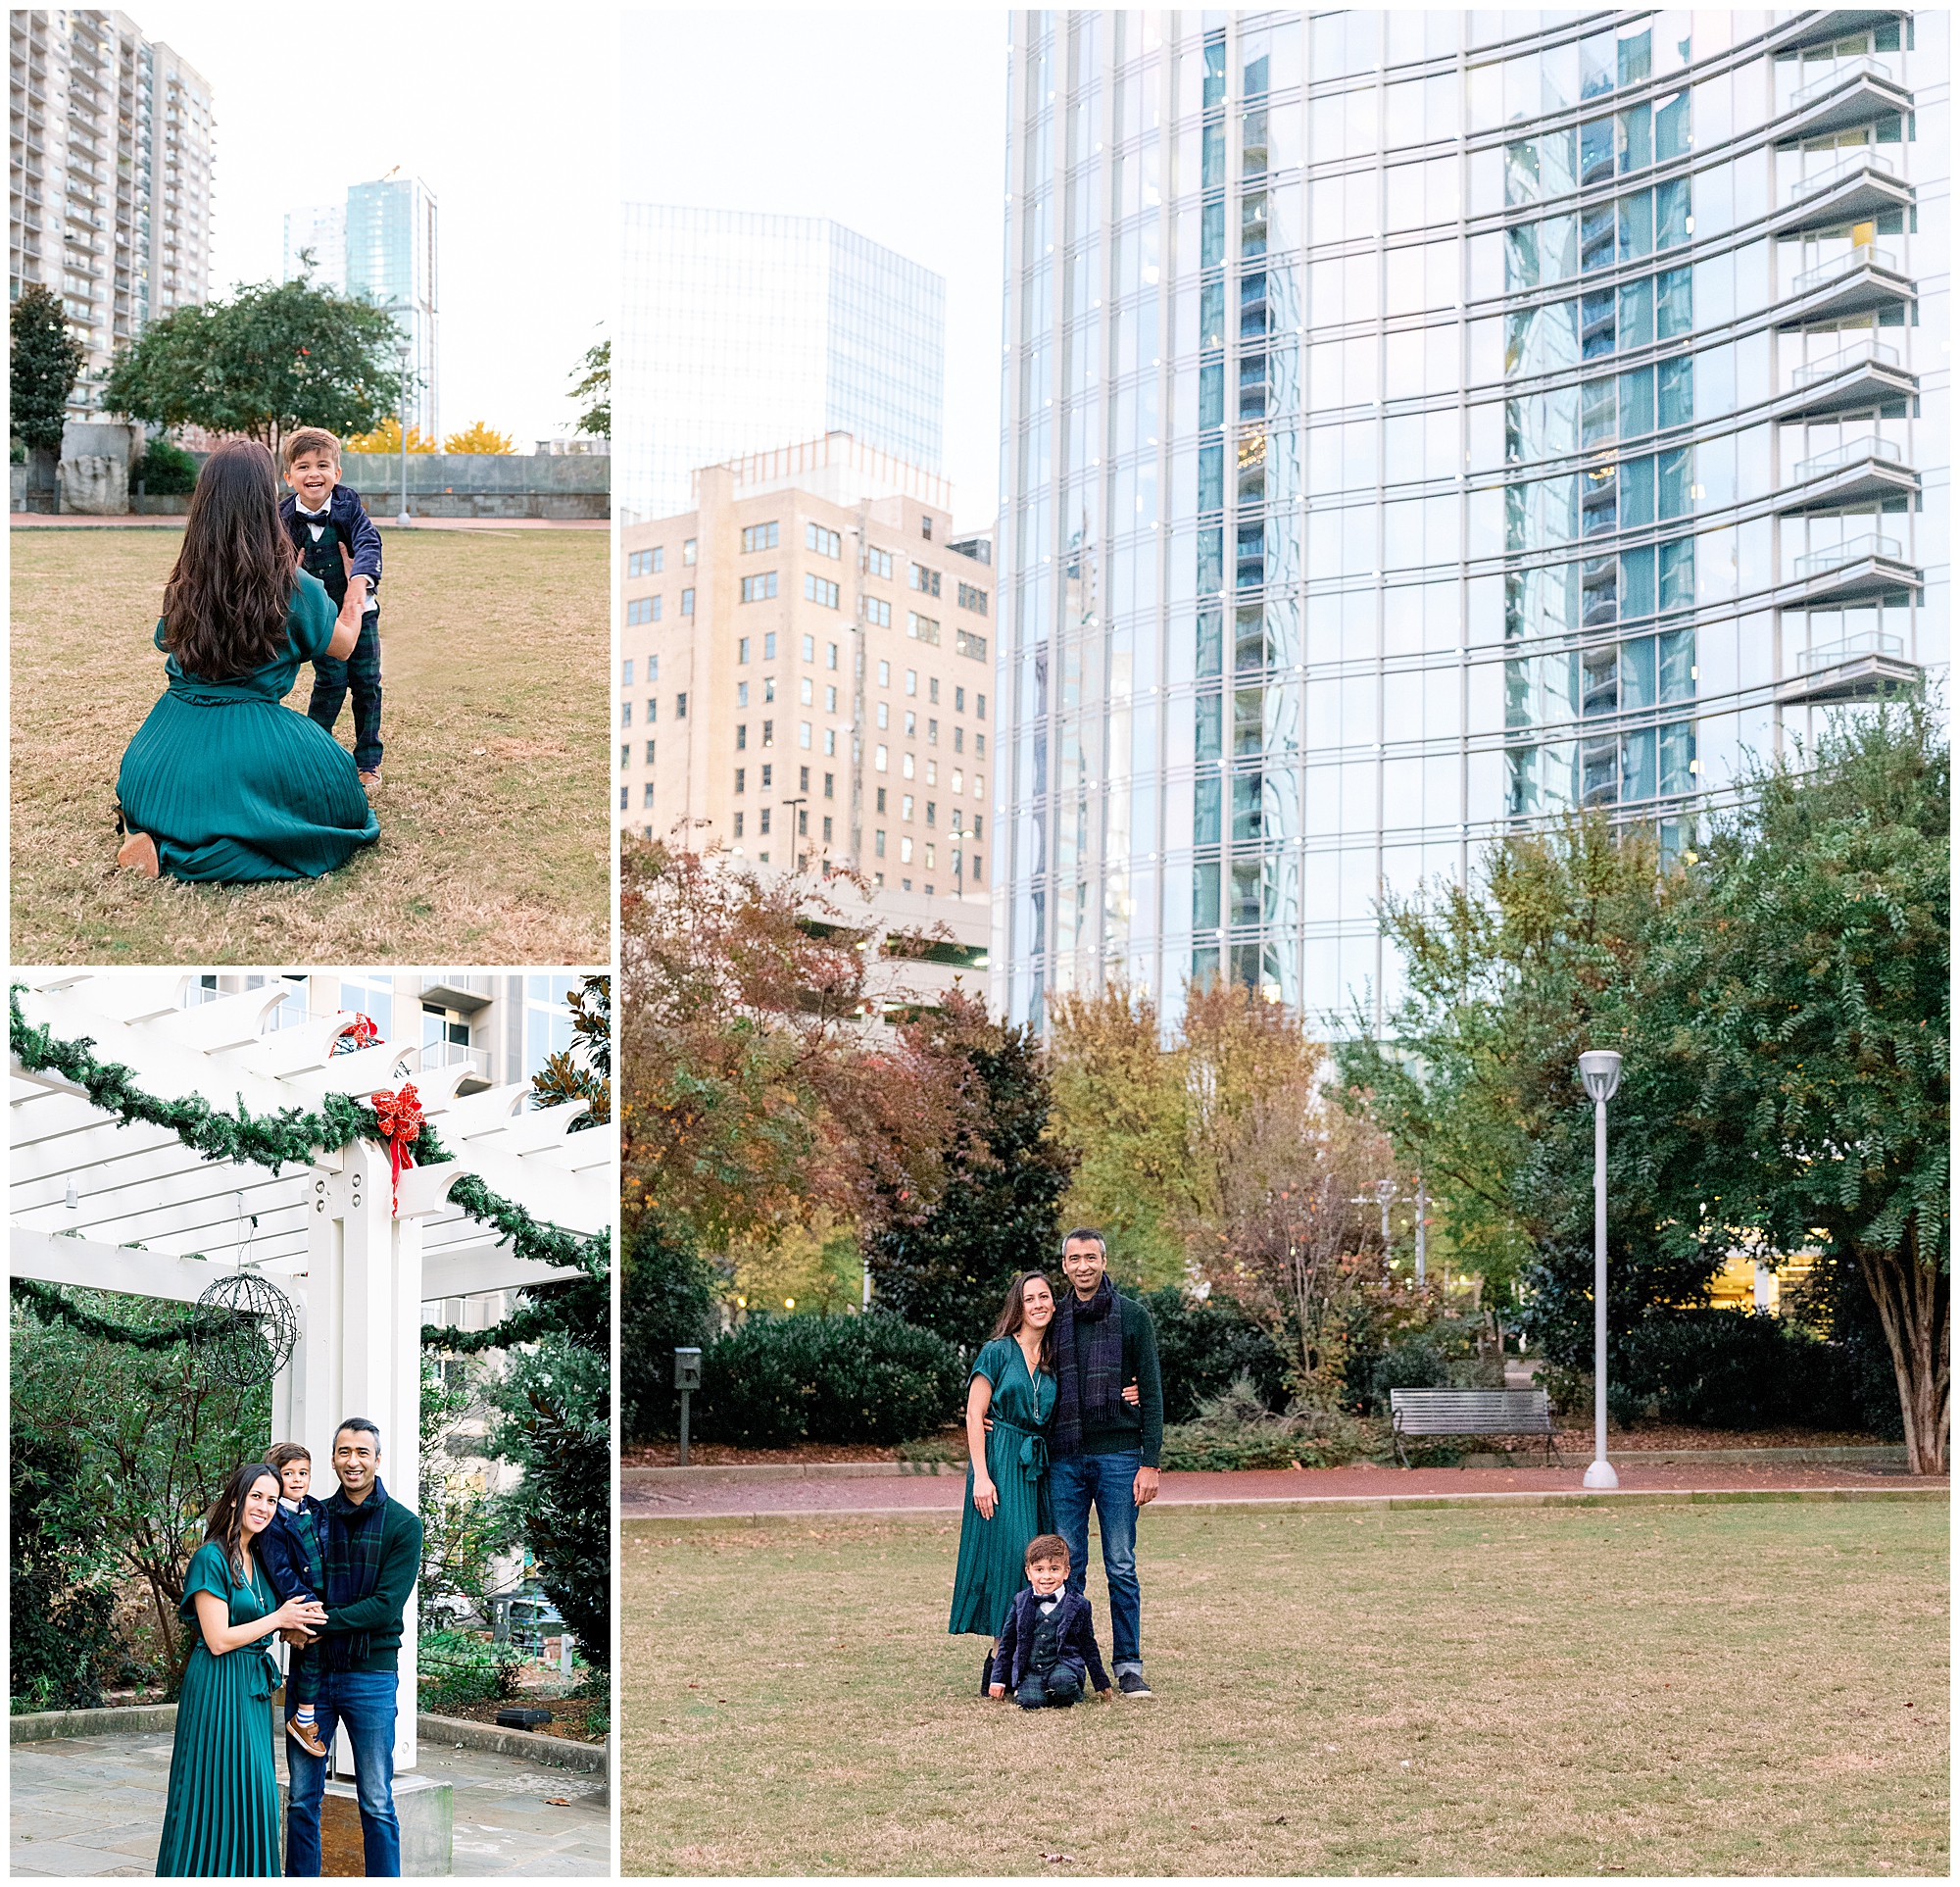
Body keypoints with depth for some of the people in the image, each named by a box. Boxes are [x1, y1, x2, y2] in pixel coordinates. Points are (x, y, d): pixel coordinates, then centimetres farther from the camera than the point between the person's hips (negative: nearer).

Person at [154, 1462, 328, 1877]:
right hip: (217, 1687, -8)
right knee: (219, 1794, -5)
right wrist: (279, 1618, -10)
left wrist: (299, 1619, 0)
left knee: (251, 1794, 9)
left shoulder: (257, 1560, 12)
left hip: (251, 1687, 8)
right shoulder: (212, 1558, -13)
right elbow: (218, 1640, -17)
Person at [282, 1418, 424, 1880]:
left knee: (376, 1803, 2)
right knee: (302, 1798, 7)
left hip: (370, 1674, -3)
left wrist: (321, 1623, -19)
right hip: (311, 1669, 3)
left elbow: (386, 1605, -11)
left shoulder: (403, 1525, -3)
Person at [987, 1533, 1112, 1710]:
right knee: (1029, 1701, -27)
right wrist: (998, 1680, 13)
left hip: (1064, 1665, -1)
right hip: (1030, 1671, 1)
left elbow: (1089, 1647, 11)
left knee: (1061, 1681, -35)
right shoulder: (1021, 1601, 5)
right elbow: (1007, 1642, 14)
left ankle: (1071, 1697, -2)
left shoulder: (1078, 1605, 1)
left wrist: (1102, 1685, 14)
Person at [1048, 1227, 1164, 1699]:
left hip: (1118, 1454, -3)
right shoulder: (1055, 1319, 10)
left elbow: (1152, 1392, -1)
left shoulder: (1132, 1316, 1)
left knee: (1122, 1567, -1)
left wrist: (1150, 1462, -8)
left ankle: (1128, 1664, 6)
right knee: (1067, 1567, 4)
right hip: (1064, 1458, 3)